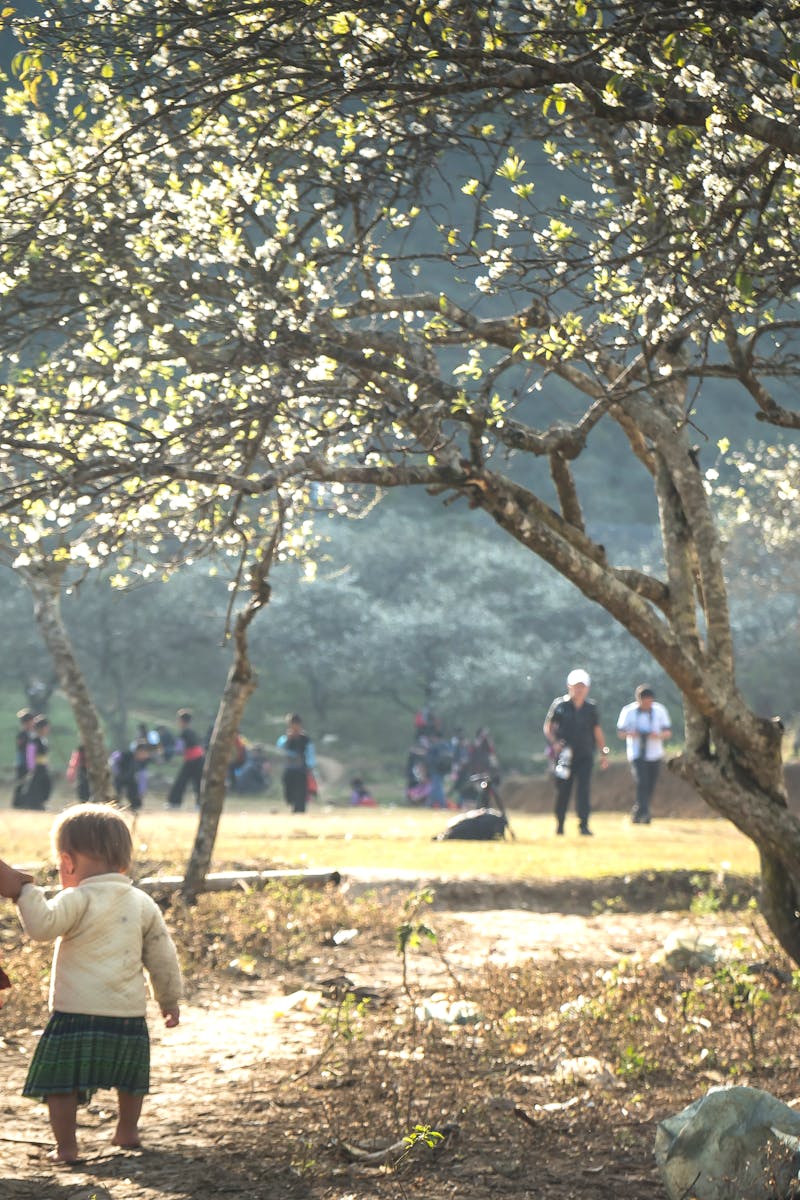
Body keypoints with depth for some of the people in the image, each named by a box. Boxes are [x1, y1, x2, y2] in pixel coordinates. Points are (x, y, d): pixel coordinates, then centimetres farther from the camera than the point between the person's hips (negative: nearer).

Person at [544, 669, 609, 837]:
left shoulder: (591, 707, 8)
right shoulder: (559, 705, 0)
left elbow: (597, 731, 15)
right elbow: (548, 727, 5)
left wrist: (604, 753, 11)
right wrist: (554, 742, -12)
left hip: (585, 755, 1)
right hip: (565, 754, -1)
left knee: (584, 788, -9)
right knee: (563, 790, 4)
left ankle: (584, 824, -10)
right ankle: (559, 824, 18)